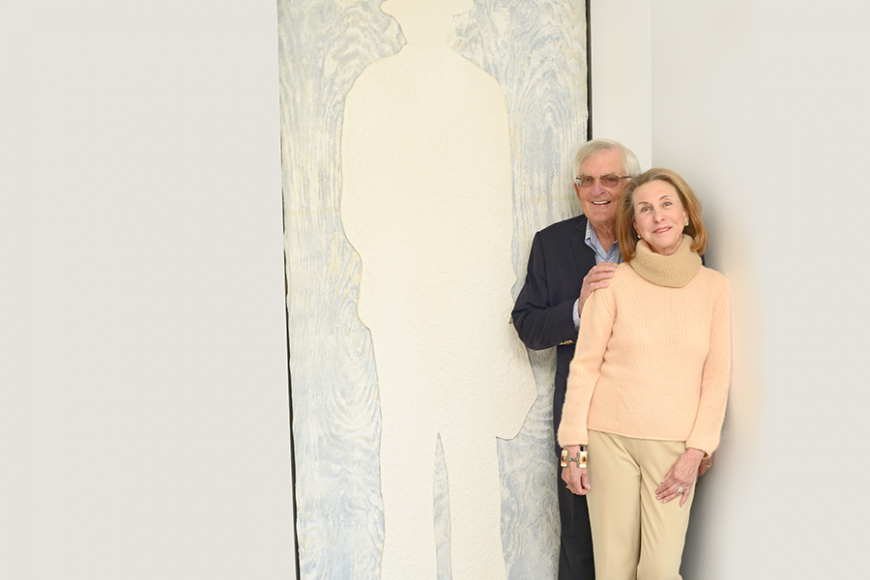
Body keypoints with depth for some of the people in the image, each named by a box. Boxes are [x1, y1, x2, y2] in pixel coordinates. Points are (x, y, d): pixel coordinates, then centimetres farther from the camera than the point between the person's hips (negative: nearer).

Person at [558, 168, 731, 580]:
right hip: (611, 438, -1)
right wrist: (573, 447, -4)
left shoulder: (713, 287, 3)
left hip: (674, 444, 1)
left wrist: (695, 452, -4)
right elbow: (585, 365, -2)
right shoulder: (613, 282, -3)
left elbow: (716, 376, 3)